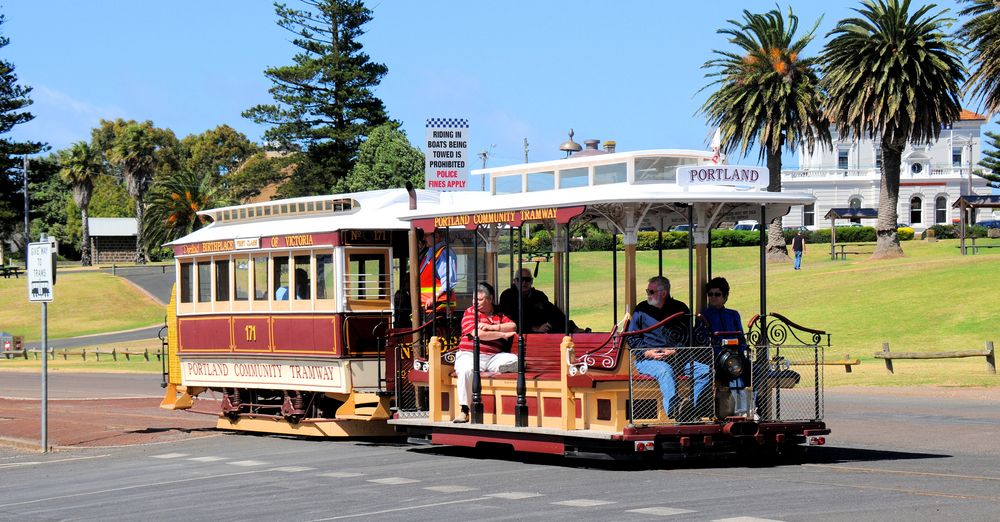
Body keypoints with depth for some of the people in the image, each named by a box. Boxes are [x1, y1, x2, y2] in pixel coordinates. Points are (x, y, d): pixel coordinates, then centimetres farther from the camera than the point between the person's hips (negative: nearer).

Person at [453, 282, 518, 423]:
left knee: (514, 360, -22)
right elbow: (478, 334, -8)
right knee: (466, 370, -36)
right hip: (470, 355, -3)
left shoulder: (499, 315, 21)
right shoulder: (470, 312, 7)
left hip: (493, 357, 3)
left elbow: (513, 327, 3)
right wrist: (502, 334, -3)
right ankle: (464, 410, -31)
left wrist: (491, 327, -8)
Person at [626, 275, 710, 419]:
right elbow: (632, 338, 6)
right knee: (665, 370, -36)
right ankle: (673, 411, -45)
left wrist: (675, 351, -8)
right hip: (648, 360, -2)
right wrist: (648, 353, -10)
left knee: (705, 370, -21)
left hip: (677, 358, 3)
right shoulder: (641, 309, 9)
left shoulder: (680, 308, 12)